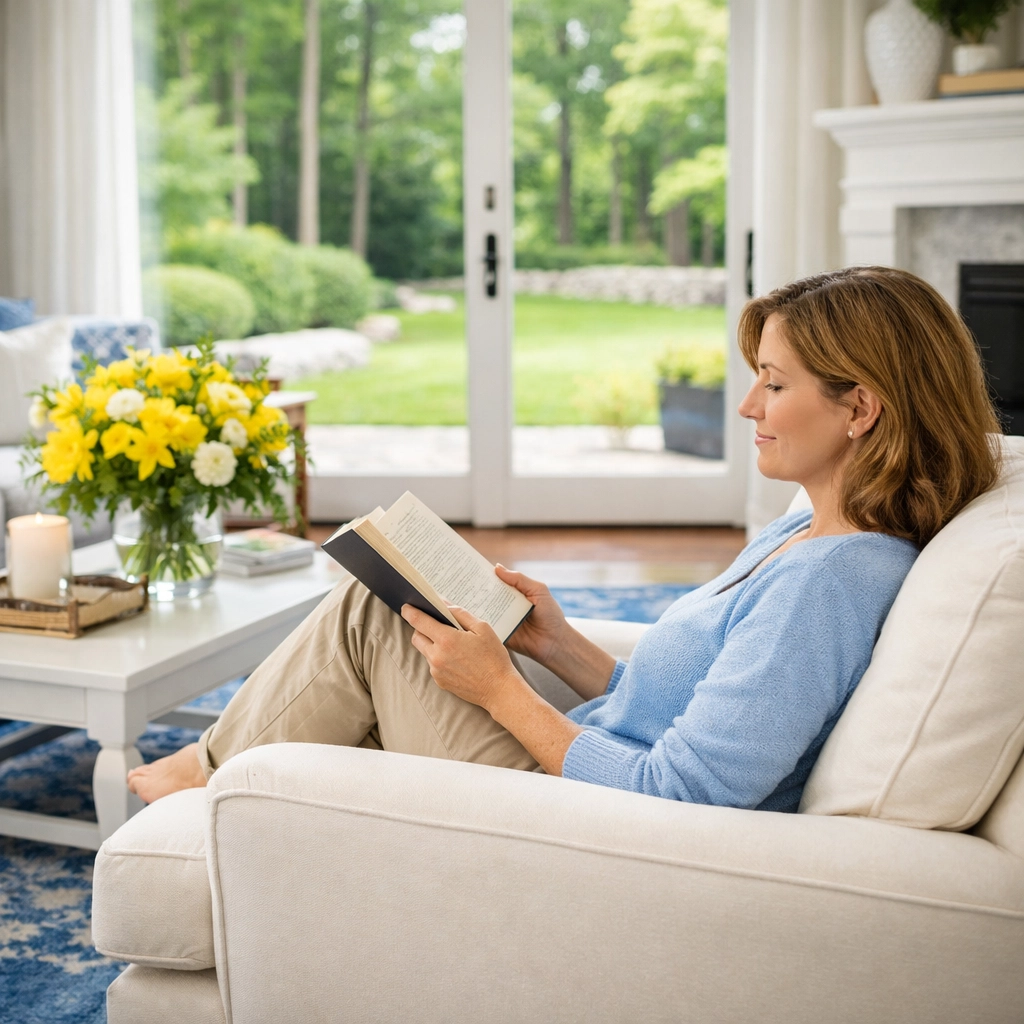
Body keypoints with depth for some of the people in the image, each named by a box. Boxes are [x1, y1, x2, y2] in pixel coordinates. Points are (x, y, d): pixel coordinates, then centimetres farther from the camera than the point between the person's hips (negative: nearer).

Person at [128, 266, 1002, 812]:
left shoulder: (833, 578, -24)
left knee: (372, 608, -5)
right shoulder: (801, 537, 7)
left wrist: (502, 689, -19)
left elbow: (672, 797, -27)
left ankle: (216, 770, 20)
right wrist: (558, 644, 2)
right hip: (579, 774, 10)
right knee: (375, 594, 11)